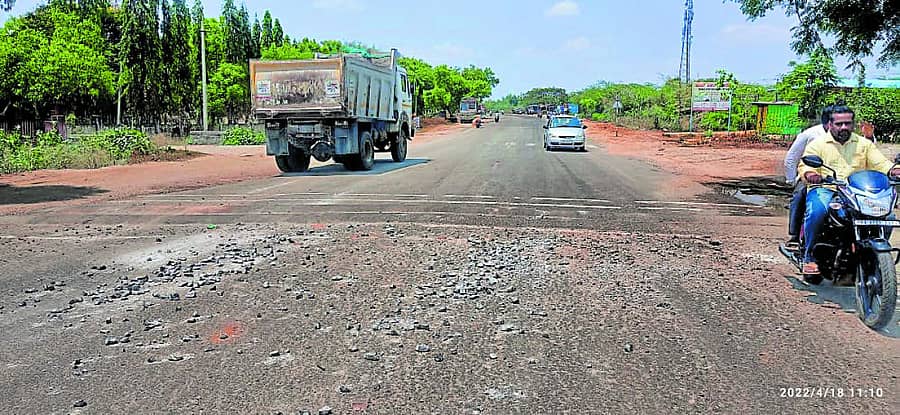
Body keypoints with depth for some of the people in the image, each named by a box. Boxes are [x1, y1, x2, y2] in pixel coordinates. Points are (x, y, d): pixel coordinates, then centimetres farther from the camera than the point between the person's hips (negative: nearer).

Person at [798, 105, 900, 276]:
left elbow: (880, 163, 8)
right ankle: (809, 255, -18)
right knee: (816, 212, -37)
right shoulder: (818, 144, 9)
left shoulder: (864, 144, 19)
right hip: (824, 190, -3)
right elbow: (804, 166, -3)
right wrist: (810, 174, -28)